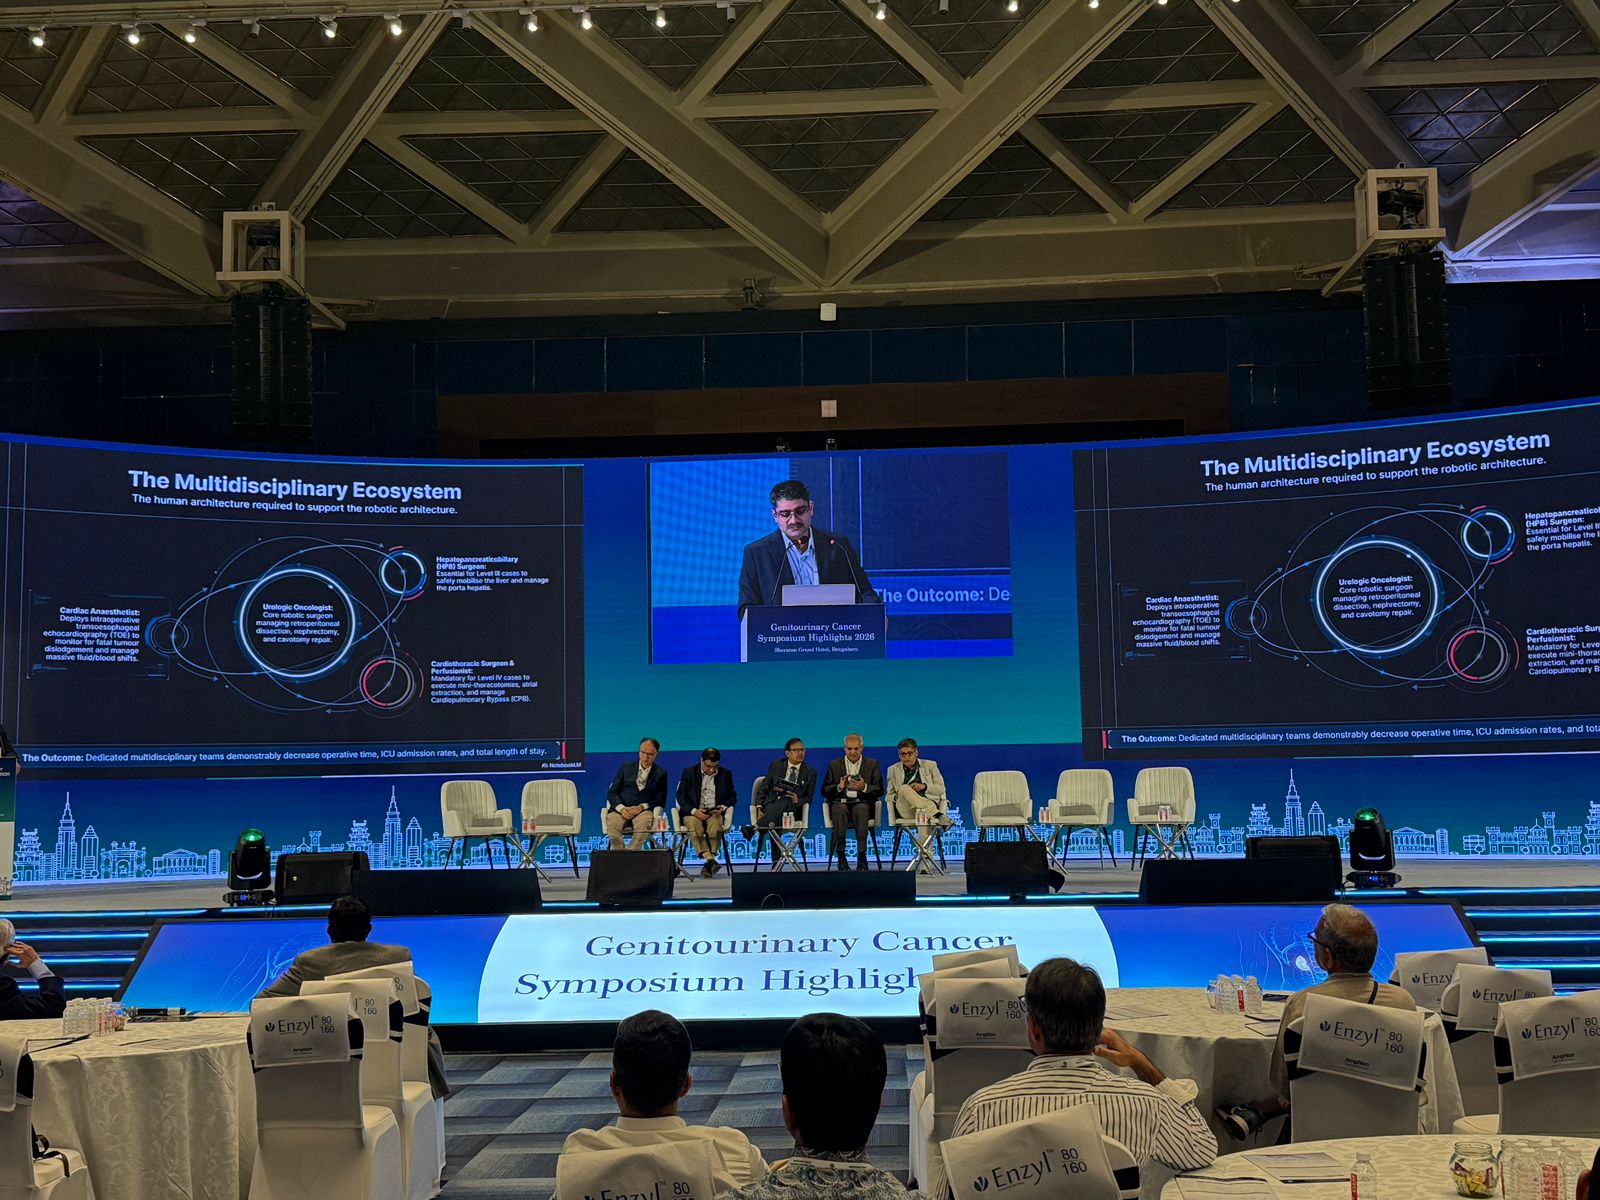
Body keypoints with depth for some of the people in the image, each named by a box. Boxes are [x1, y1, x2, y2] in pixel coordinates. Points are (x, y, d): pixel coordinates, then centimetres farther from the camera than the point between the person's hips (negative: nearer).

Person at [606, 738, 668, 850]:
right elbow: (612, 792, 10)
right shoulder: (626, 767, 14)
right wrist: (621, 808, -11)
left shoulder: (661, 773, 11)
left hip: (643, 811, -1)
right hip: (621, 810, 1)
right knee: (612, 823, -34)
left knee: (644, 824, -37)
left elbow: (661, 800, 7)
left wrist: (642, 807, -11)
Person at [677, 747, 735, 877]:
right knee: (693, 823, -35)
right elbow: (681, 795, 2)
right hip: (693, 812, -1)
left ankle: (710, 859, -36)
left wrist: (723, 807, -7)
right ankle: (710, 860, -44)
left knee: (716, 823, -35)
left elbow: (732, 796, 15)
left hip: (715, 813, 1)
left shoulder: (726, 774, 11)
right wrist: (694, 811, -14)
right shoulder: (689, 772, 7)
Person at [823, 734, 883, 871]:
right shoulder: (834, 765, 13)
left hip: (862, 804, 0)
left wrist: (864, 787, -16)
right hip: (840, 803, 1)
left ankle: (861, 855, -33)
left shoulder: (872, 764, 12)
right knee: (839, 809, -35)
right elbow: (824, 792, 8)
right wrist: (839, 787, -13)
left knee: (861, 809, -36)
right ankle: (840, 855, -30)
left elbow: (879, 791, 4)